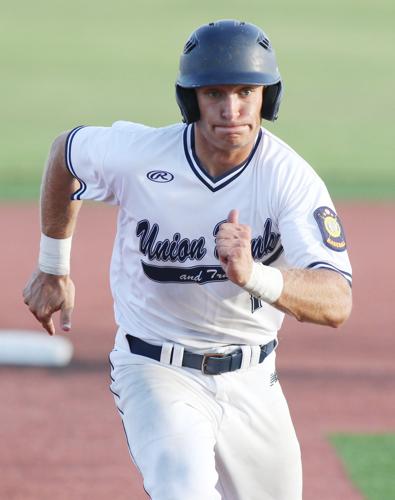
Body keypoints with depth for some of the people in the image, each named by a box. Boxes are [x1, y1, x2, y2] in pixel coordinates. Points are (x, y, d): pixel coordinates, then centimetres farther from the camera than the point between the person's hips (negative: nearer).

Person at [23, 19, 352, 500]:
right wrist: (53, 270, 14)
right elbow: (67, 150, 9)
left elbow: (337, 304, -31)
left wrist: (252, 274, -49)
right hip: (156, 371, -2)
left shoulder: (292, 179, -18)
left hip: (252, 382, 3)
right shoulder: (138, 154, -16)